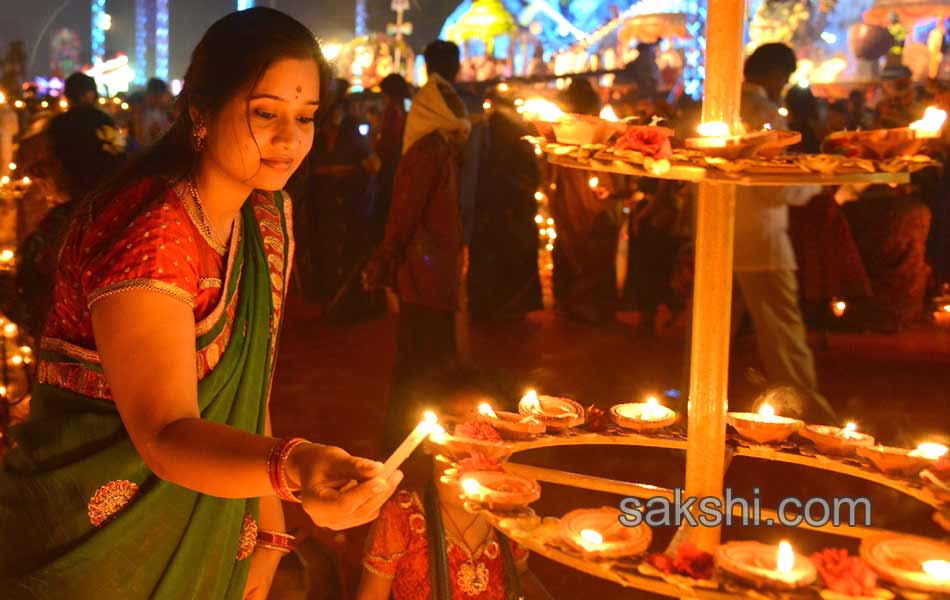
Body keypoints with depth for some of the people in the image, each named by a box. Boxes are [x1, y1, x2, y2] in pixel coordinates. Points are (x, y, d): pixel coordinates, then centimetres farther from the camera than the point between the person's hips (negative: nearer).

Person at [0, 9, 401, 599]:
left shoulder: (269, 214, 0)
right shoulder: (146, 230, -26)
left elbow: (248, 385, 4)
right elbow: (164, 434, -33)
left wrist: (268, 534, 1)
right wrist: (294, 467, -51)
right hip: (94, 546, -7)